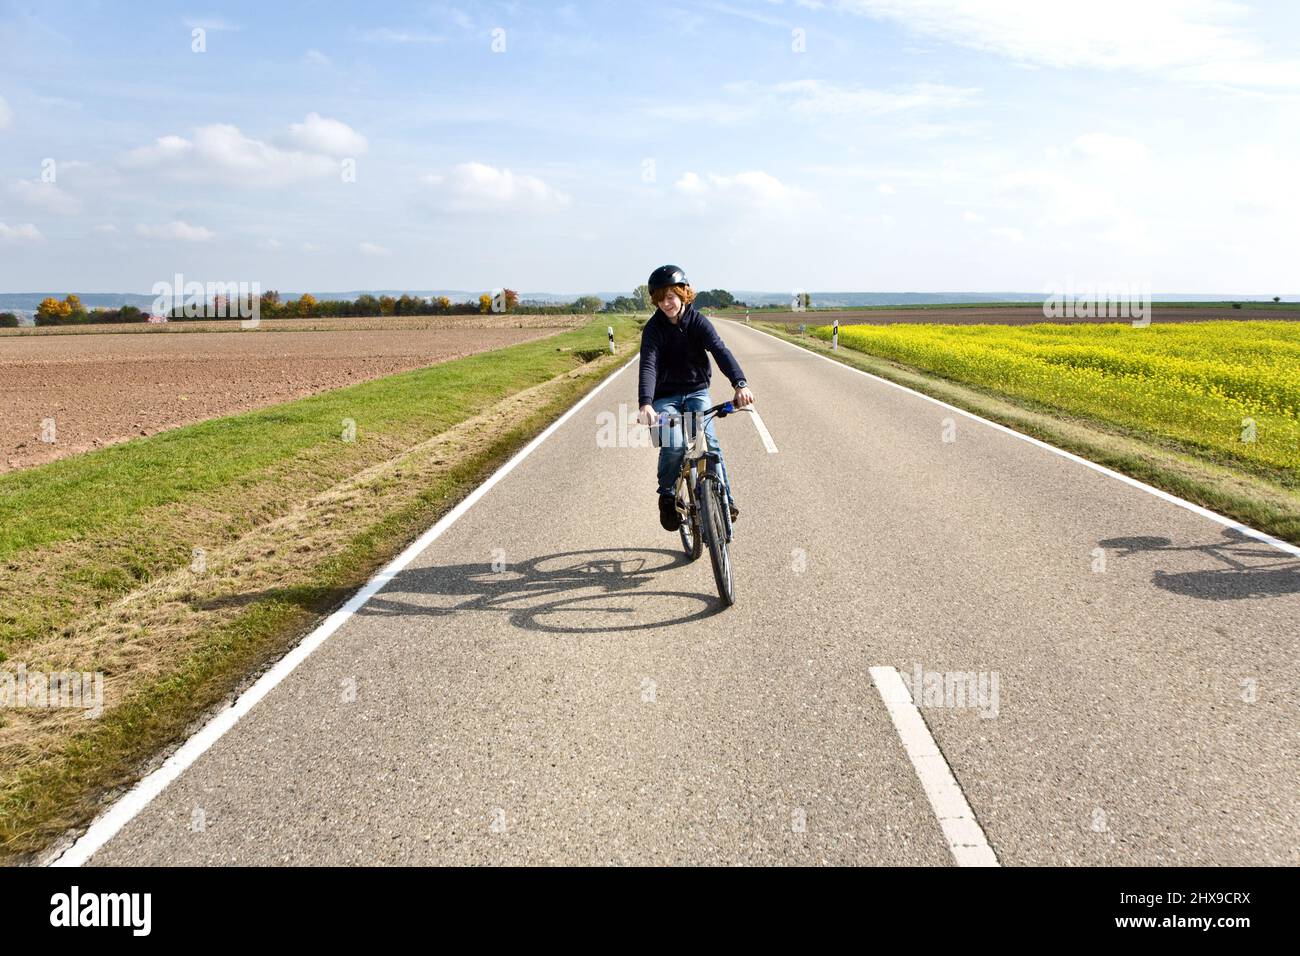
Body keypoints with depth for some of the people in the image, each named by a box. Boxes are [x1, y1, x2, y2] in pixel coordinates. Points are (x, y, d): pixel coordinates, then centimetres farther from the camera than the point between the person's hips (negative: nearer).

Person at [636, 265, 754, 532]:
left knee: (708, 440, -24)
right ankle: (667, 497, 1)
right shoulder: (653, 328, -10)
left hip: (697, 391, 1)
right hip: (666, 397, -1)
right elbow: (648, 366, -24)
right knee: (673, 445, -25)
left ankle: (725, 498, -9)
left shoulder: (698, 321, -6)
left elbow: (720, 351, -22)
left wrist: (740, 384, -41)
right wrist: (646, 404, -43)